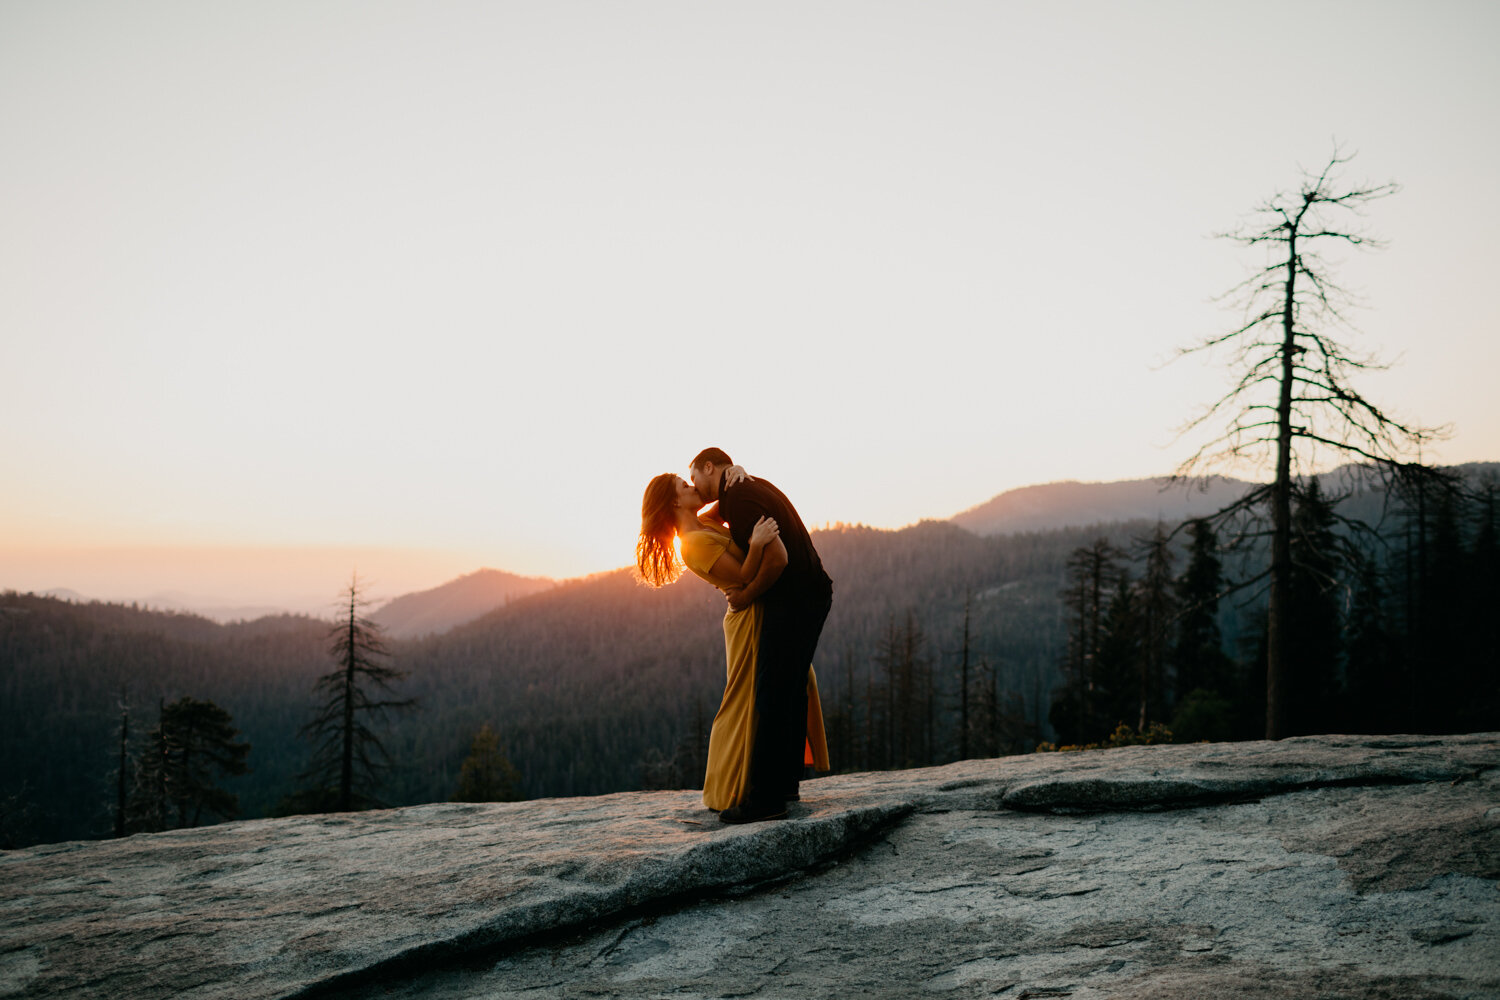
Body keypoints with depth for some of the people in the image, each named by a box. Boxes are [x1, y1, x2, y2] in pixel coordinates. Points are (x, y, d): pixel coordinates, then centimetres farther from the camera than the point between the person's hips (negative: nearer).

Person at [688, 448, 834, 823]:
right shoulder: (751, 485, 16)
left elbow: (777, 556, -23)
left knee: (772, 694, -9)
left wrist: (748, 595, -9)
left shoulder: (739, 499, -15)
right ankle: (786, 781, 24)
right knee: (791, 690, 16)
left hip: (792, 599, -10)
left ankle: (766, 799, -9)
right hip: (812, 594, 10)